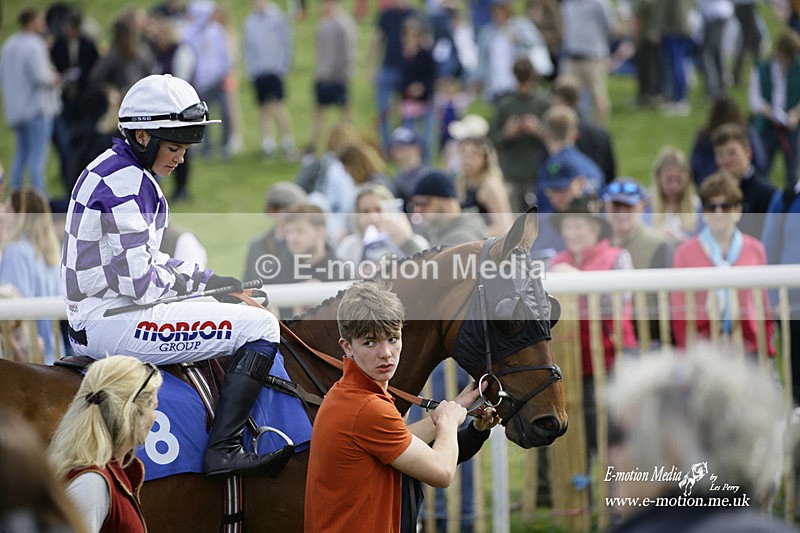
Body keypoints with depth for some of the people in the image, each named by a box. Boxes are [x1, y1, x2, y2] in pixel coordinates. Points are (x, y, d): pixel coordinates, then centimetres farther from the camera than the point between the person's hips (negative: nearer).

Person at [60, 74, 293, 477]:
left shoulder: (110, 170, 16)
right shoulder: (125, 183, -17)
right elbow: (138, 281, -21)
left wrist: (206, 278, 10)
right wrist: (198, 283, -4)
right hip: (113, 325, -11)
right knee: (260, 326, -13)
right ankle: (222, 451, -18)